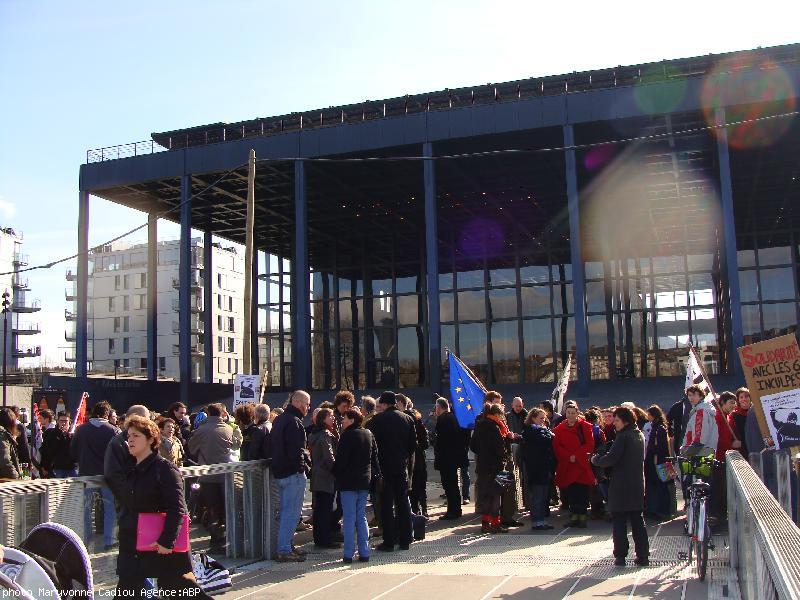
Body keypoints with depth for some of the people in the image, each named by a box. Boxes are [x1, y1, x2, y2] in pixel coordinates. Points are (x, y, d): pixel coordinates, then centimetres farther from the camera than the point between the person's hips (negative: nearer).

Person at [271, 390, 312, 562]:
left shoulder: (279, 420, 16)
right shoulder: (294, 422, -17)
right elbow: (295, 451, -24)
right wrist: (305, 468, -11)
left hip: (280, 472, 10)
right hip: (293, 473, -10)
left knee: (285, 512, 16)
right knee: (291, 513, -5)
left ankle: (285, 546, 23)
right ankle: (284, 551, -3)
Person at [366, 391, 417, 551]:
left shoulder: (377, 419, -9)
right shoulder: (408, 419, 5)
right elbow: (413, 444, 8)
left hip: (384, 466, -4)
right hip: (402, 466, 4)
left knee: (386, 504, 0)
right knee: (403, 501, 11)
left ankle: (389, 541, 1)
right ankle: (405, 540, 14)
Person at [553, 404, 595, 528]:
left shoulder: (585, 427, 1)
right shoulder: (560, 428, 7)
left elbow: (590, 445, -4)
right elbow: (556, 446, 3)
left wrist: (576, 455, -12)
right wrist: (568, 456, -11)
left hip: (582, 465, -2)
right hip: (566, 466, 2)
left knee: (582, 493, -3)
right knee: (570, 492, 3)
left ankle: (582, 516, 4)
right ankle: (574, 516, 12)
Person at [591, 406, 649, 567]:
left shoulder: (623, 436, -14)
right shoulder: (640, 436, 10)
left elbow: (611, 458, -21)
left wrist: (595, 460, -4)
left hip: (621, 486, -7)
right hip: (637, 485, 7)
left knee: (619, 521, 0)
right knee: (637, 521, 12)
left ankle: (620, 556, 0)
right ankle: (643, 555, 13)